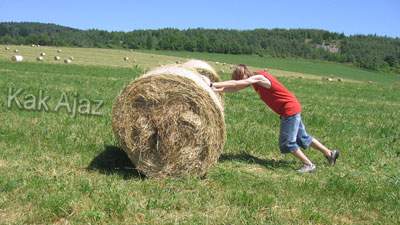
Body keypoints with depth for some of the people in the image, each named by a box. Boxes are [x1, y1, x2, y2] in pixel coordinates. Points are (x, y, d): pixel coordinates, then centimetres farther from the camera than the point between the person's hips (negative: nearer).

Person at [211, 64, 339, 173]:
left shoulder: (258, 78, -21)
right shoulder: (254, 79, 5)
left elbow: (235, 84, -26)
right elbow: (235, 88, 6)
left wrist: (213, 85, -25)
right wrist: (217, 90, -4)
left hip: (290, 110, -10)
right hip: (292, 109, 10)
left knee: (287, 143, -5)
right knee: (303, 137, 19)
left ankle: (309, 165, 5)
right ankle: (330, 153, 30)